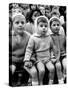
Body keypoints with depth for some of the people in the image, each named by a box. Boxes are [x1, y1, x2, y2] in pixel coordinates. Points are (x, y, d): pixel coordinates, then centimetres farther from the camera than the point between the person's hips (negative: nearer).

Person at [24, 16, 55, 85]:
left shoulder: (48, 37, 5)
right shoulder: (33, 38, -10)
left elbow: (52, 47, 21)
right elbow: (29, 49, -9)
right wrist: (27, 60, -14)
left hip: (47, 58, 4)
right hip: (38, 59, -4)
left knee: (52, 68, -19)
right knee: (42, 70, -25)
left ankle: (51, 82, 1)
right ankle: (40, 83, -1)